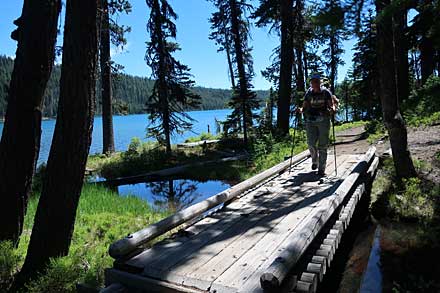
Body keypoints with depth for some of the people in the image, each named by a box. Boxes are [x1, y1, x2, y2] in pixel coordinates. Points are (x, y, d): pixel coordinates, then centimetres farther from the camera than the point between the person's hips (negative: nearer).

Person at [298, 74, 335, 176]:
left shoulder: (326, 92, 4)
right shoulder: (308, 93, 10)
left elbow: (331, 105, 1)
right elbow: (304, 106, 8)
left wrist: (332, 109, -22)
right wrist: (301, 110, -14)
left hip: (323, 120, -1)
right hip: (310, 120, 2)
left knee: (323, 145, -1)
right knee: (311, 143, -8)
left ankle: (321, 169, 7)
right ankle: (315, 161, 23)